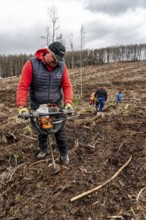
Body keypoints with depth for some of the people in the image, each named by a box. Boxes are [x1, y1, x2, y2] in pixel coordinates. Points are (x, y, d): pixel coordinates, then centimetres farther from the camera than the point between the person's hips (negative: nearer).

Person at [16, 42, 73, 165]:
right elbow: (23, 87, -17)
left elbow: (67, 86, -7)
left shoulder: (62, 66, -7)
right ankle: (43, 150, 42)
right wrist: (21, 106, -27)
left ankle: (64, 154, 29)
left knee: (60, 132, 8)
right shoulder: (31, 64, -15)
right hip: (38, 106, -1)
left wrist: (68, 102, -21)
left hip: (56, 106, 1)